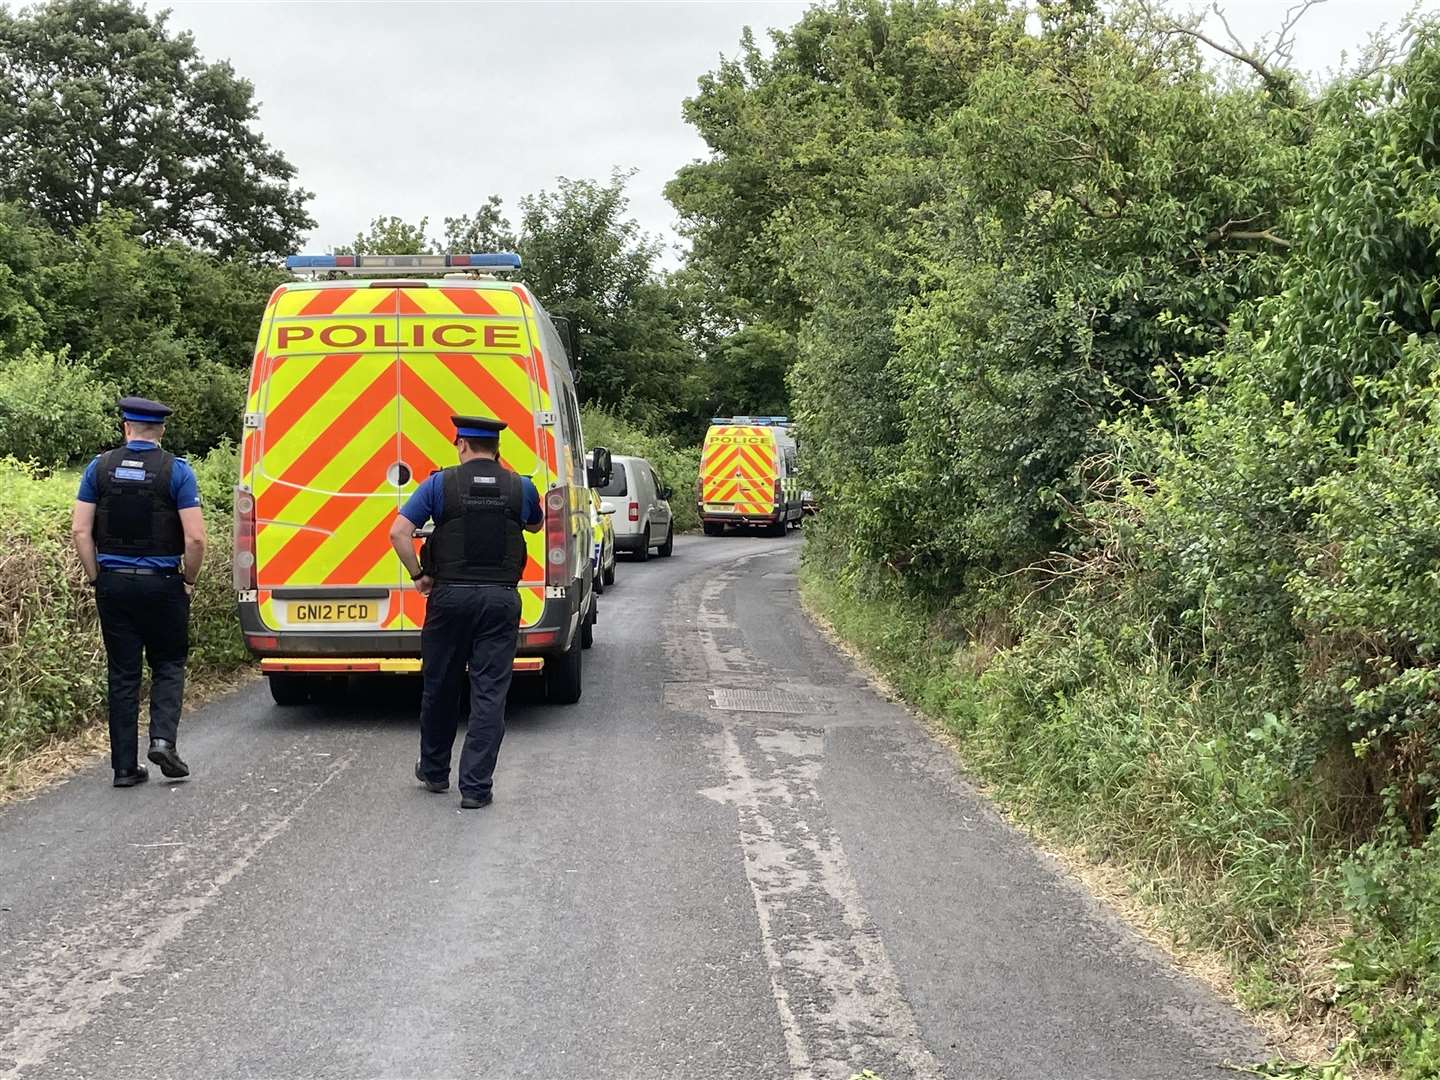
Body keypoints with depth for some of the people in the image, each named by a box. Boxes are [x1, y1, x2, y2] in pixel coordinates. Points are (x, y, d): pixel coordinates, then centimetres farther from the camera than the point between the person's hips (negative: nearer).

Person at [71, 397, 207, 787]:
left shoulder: (100, 468, 3)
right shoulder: (177, 471, -5)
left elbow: (80, 531, -1)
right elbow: (195, 538, -12)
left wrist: (96, 579, 7)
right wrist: (190, 580, 2)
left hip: (112, 583, 2)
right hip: (162, 584, -2)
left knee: (122, 675, 8)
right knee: (168, 665, 14)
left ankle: (125, 766, 10)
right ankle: (163, 738, -5)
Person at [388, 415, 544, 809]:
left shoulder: (440, 484, -3)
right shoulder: (521, 487, 3)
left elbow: (399, 532, -9)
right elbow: (535, 526, 24)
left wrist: (418, 576, 1)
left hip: (450, 595, 0)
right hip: (501, 598, 1)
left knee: (440, 687, 15)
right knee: (490, 692, 2)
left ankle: (434, 771, 30)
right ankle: (476, 787, -1)